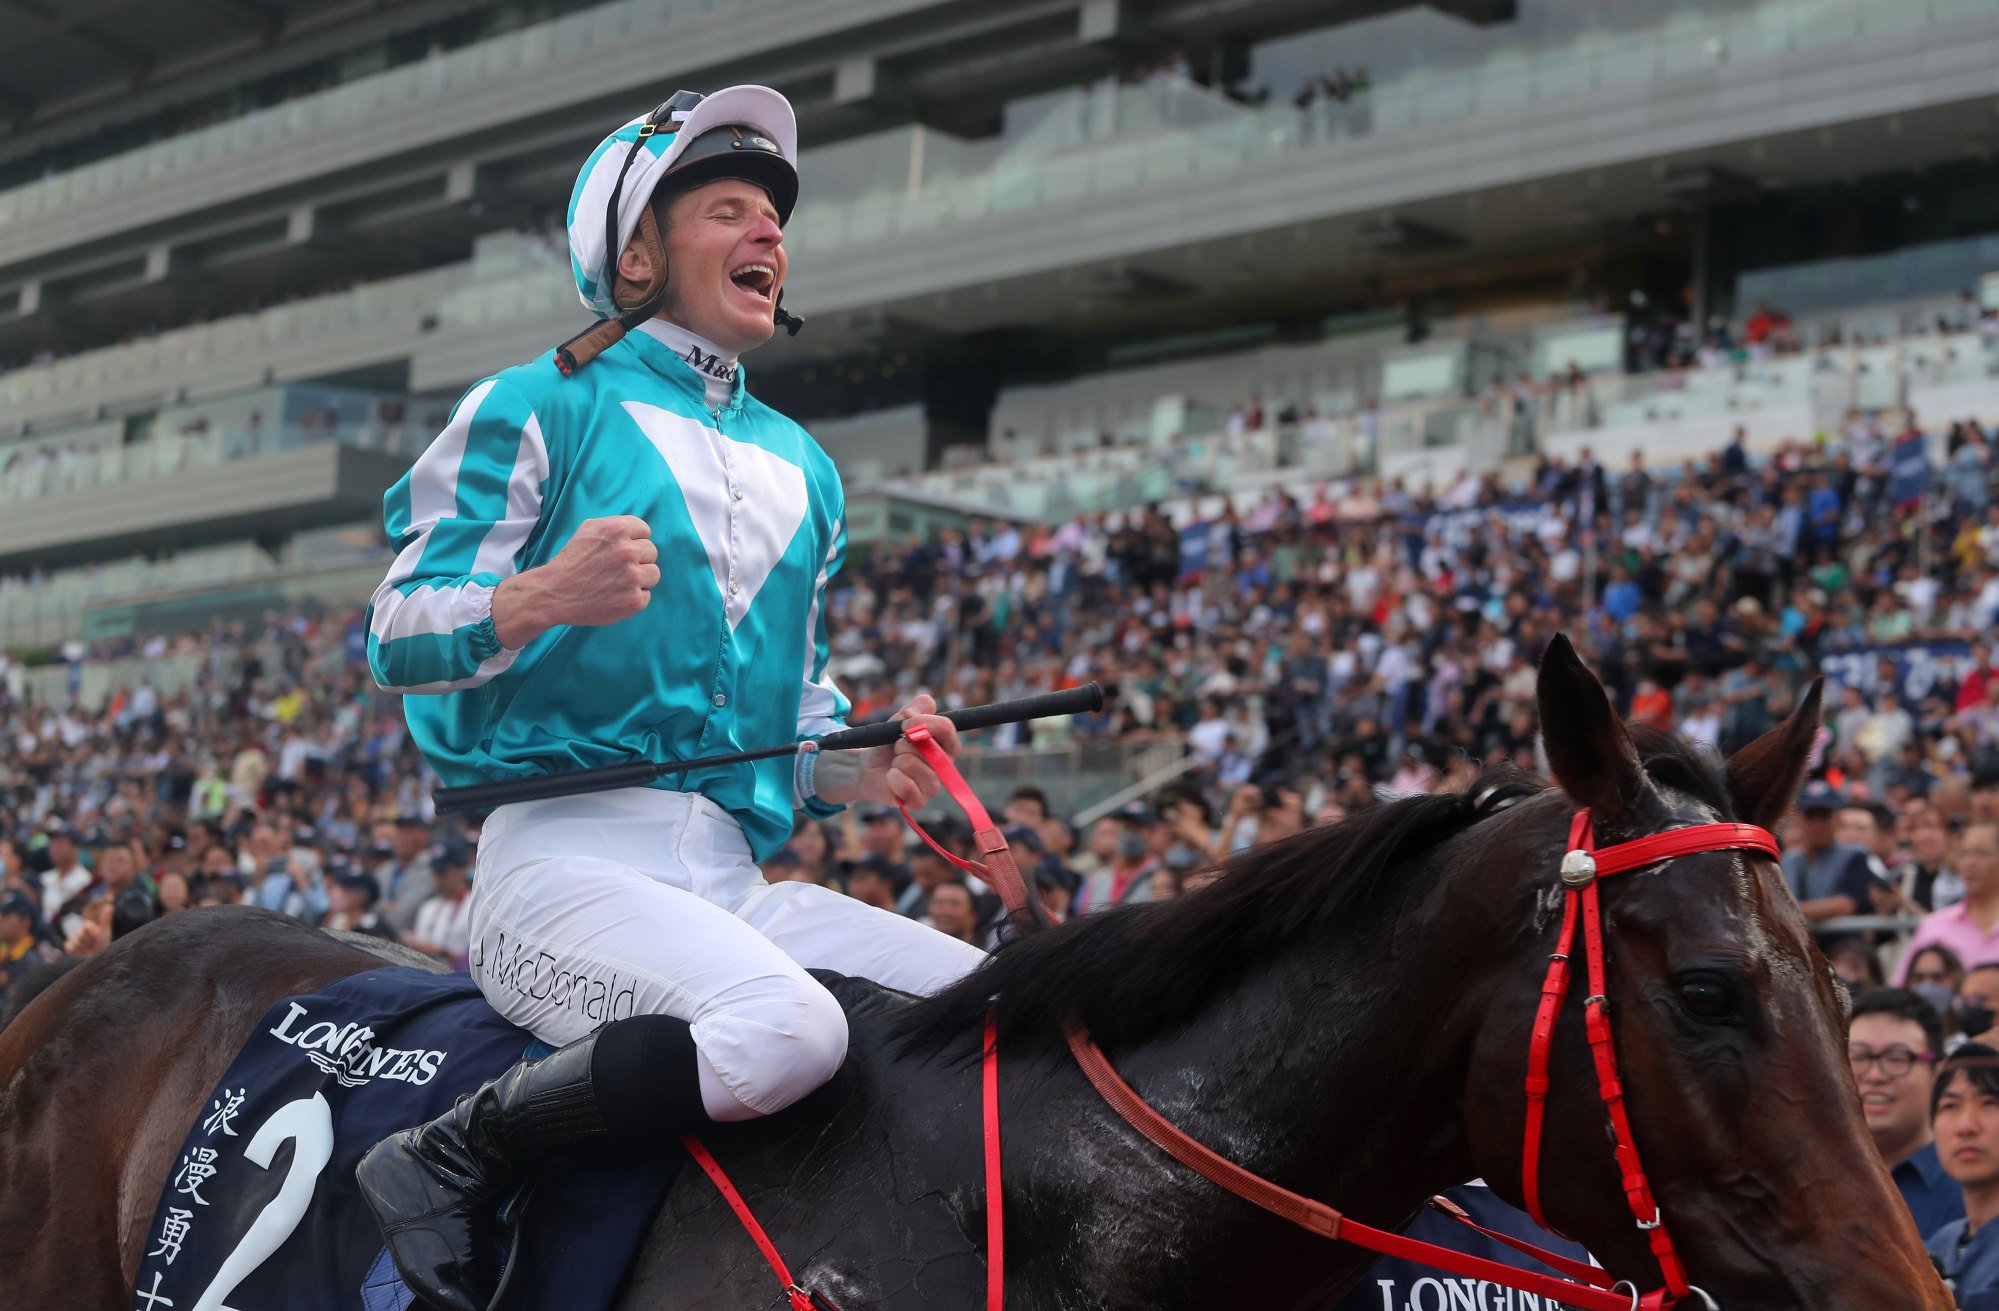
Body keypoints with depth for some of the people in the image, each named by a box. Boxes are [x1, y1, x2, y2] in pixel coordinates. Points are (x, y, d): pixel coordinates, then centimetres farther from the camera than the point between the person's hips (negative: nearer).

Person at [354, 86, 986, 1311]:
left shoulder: (803, 469, 24)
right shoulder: (537, 410, 4)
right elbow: (397, 637, -4)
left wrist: (861, 765, 5)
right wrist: (542, 596, -24)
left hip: (742, 878, 7)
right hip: (565, 854, -7)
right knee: (782, 1030, -35)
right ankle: (451, 1163, -17)